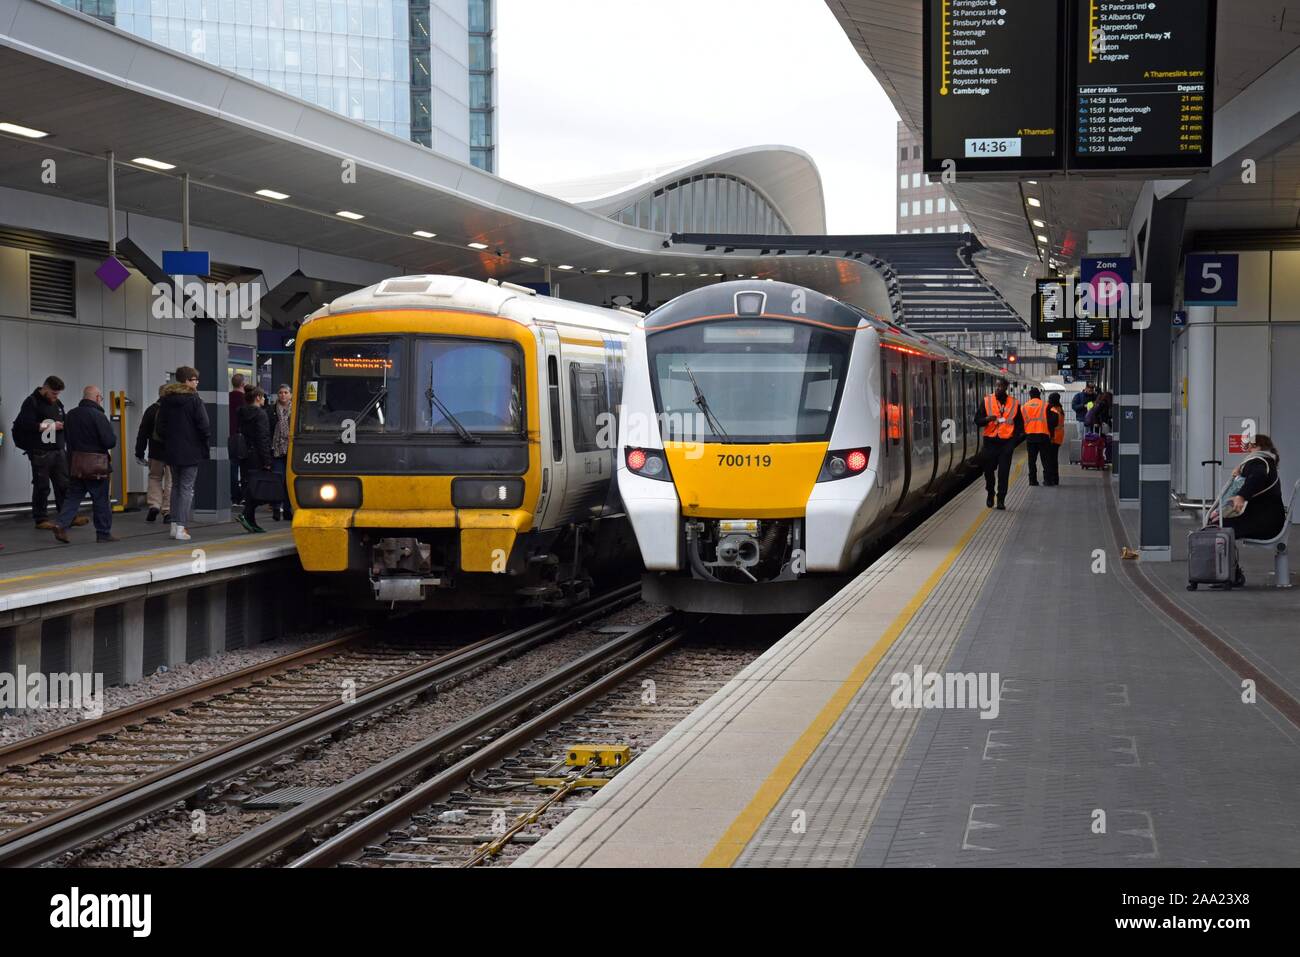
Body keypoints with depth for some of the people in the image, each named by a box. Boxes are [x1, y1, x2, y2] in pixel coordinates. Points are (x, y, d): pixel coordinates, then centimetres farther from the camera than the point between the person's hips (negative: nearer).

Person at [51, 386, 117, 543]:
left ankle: (61, 524, -4)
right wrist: (113, 437, 3)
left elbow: (66, 437, 15)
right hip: (95, 465, -6)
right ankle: (103, 533, 10)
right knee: (101, 499, 4)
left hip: (76, 464, 6)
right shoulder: (98, 416, -16)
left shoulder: (71, 415, 7)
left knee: (73, 496, 12)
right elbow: (110, 441, -18)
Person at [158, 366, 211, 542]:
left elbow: (160, 426, 8)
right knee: (187, 488, -3)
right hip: (190, 450, -5)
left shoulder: (165, 400, 5)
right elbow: (203, 425, -15)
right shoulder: (194, 399, -13)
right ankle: (182, 528, -8)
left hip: (171, 449, 5)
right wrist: (206, 437, 3)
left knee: (176, 486, 17)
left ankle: (174, 524, 16)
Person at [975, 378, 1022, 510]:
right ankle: (990, 493, 31)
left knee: (1004, 473, -3)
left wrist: (1014, 438, -3)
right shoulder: (987, 401, 3)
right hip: (990, 441, 1)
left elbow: (1020, 424, 11)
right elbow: (977, 420, 3)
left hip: (1006, 442, -1)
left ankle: (1001, 499, 4)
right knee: (988, 470, 7)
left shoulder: (1014, 403, 5)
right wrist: (987, 419, -18)